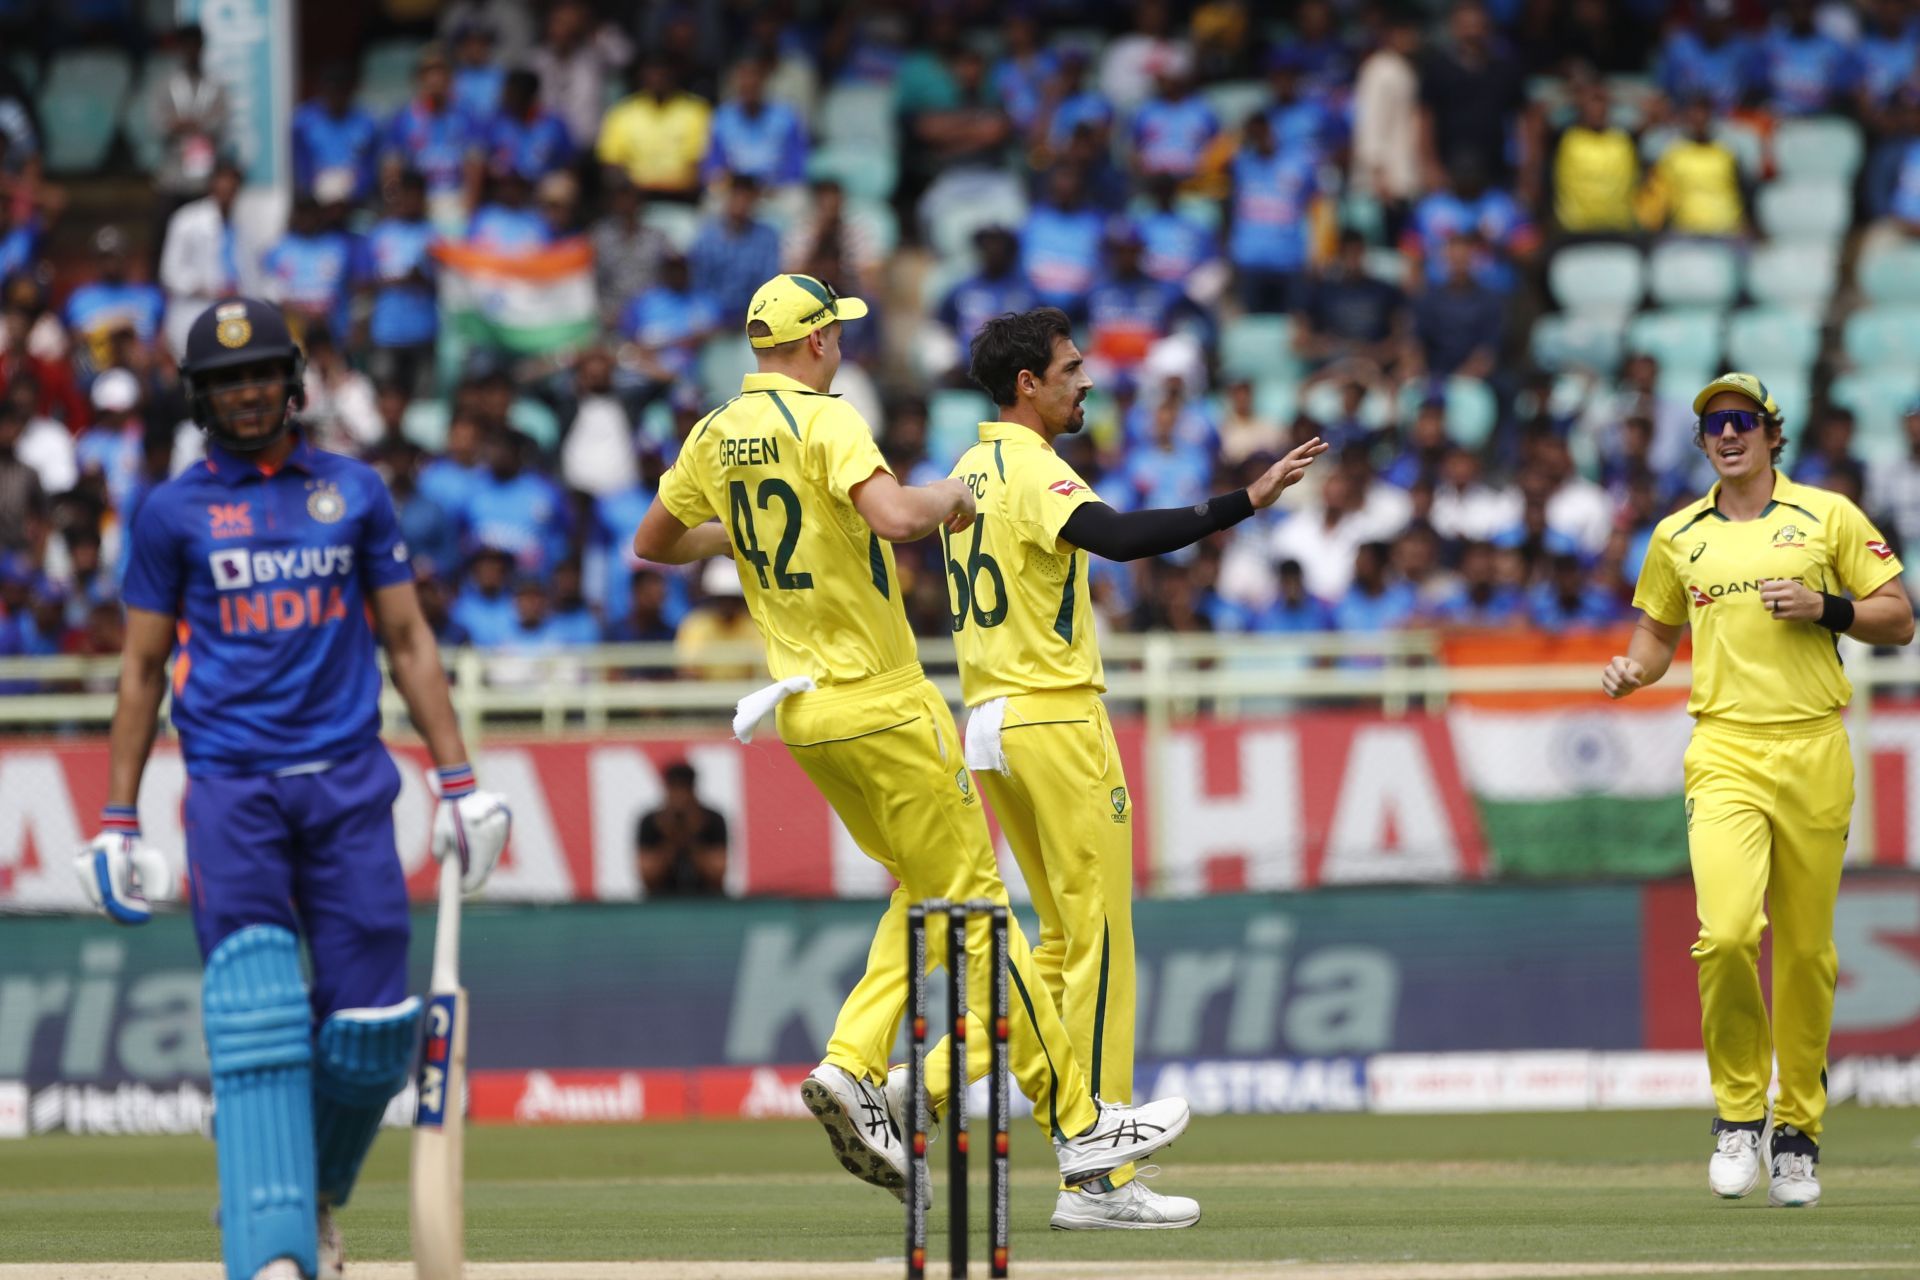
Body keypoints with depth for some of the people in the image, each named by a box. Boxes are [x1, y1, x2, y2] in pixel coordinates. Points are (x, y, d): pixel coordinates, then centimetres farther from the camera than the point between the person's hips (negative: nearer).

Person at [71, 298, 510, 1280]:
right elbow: (142, 667, 10)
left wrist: (458, 782, 6)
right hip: (230, 791, -2)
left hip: (349, 785, 2)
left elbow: (407, 639, 14)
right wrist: (118, 819, 3)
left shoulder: (354, 491, 12)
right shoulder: (173, 512, 8)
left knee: (371, 1030, -3)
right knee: (254, 1016, -13)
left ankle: (316, 1193, 23)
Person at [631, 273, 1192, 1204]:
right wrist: (948, 496, -10)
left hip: (802, 710, 8)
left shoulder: (718, 435, 9)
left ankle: (853, 1066, 0)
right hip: (881, 705, -8)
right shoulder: (824, 420, -14)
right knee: (973, 904, -4)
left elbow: (652, 543, 21)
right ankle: (1079, 1125, -2)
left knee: (928, 890, 18)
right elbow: (896, 519, -31)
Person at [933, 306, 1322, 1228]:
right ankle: (1096, 1180, -5)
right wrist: (1246, 503, -37)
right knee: (1098, 946, -5)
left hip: (989, 729, 9)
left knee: (1065, 944, 16)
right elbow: (1118, 536, -32)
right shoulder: (1031, 470, -13)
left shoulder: (969, 474, 16)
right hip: (1055, 720, -9)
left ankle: (927, 1082, 3)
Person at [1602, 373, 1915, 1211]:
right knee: (1727, 930, -19)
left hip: (1814, 752, 0)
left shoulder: (1827, 516, 7)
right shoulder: (1678, 537, 13)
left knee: (1807, 948, 3)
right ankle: (1738, 1113, -4)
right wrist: (1632, 671, 4)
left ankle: (1798, 1127, 16)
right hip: (1724, 754, 0)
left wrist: (1826, 609, -9)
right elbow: (1658, 632, 25)